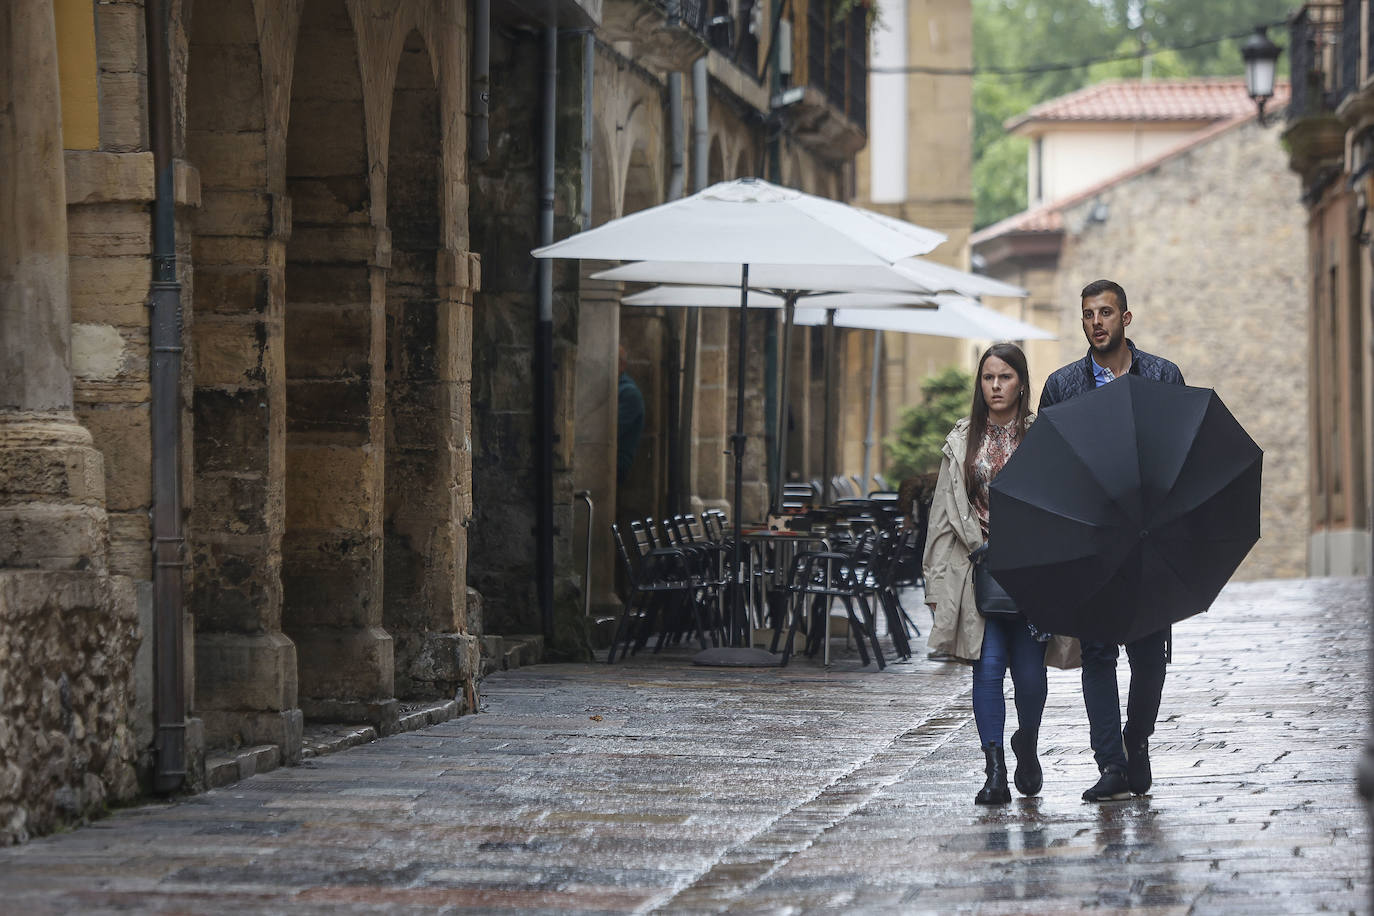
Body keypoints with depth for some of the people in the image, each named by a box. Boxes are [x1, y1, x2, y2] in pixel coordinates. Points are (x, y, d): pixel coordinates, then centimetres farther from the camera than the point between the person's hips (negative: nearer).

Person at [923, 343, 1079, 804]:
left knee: (1029, 669, 0)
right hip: (978, 568, 1)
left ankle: (1027, 745, 29)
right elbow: (946, 511, 10)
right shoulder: (964, 440, 9)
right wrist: (937, 582, 6)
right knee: (988, 665, -9)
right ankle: (995, 772, -10)